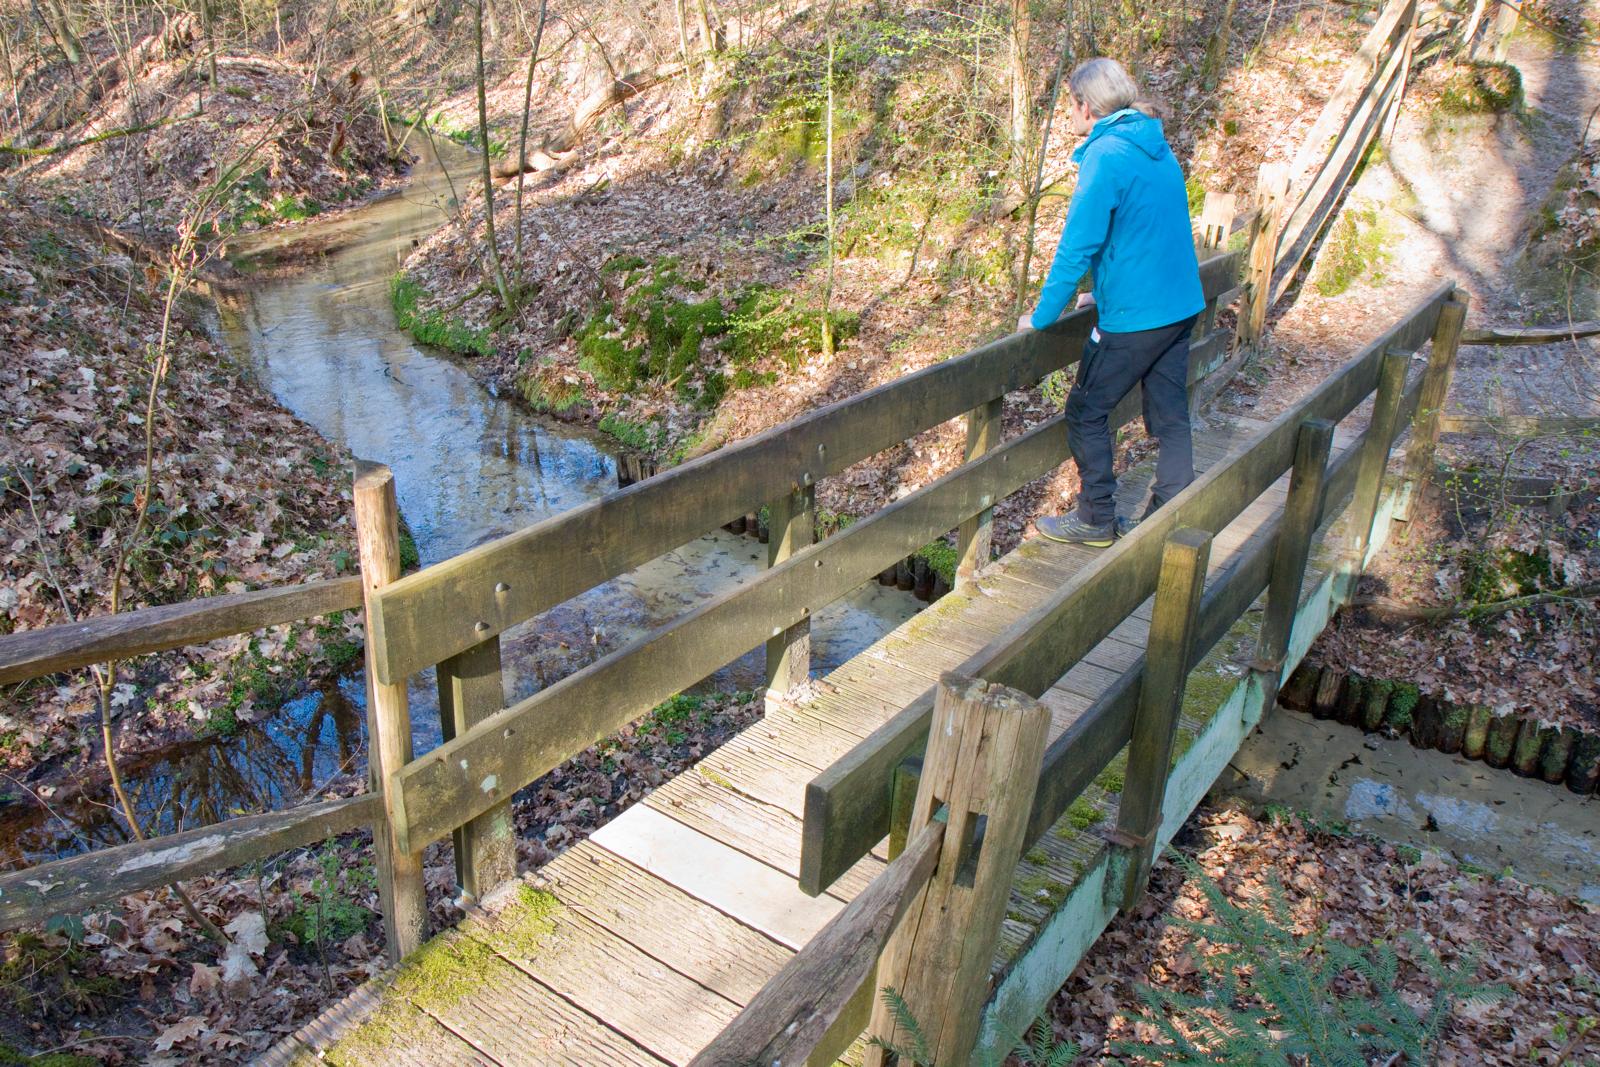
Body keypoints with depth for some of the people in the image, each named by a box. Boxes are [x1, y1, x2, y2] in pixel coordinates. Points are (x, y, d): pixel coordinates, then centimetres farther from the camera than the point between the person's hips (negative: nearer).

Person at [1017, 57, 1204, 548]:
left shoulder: (1106, 157, -15)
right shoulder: (1158, 149, 12)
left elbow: (1077, 247, -18)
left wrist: (1041, 317, -9)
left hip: (1135, 316, -9)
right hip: (1180, 305, 9)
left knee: (1086, 413, 6)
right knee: (1170, 416, 13)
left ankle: (1096, 520, 15)